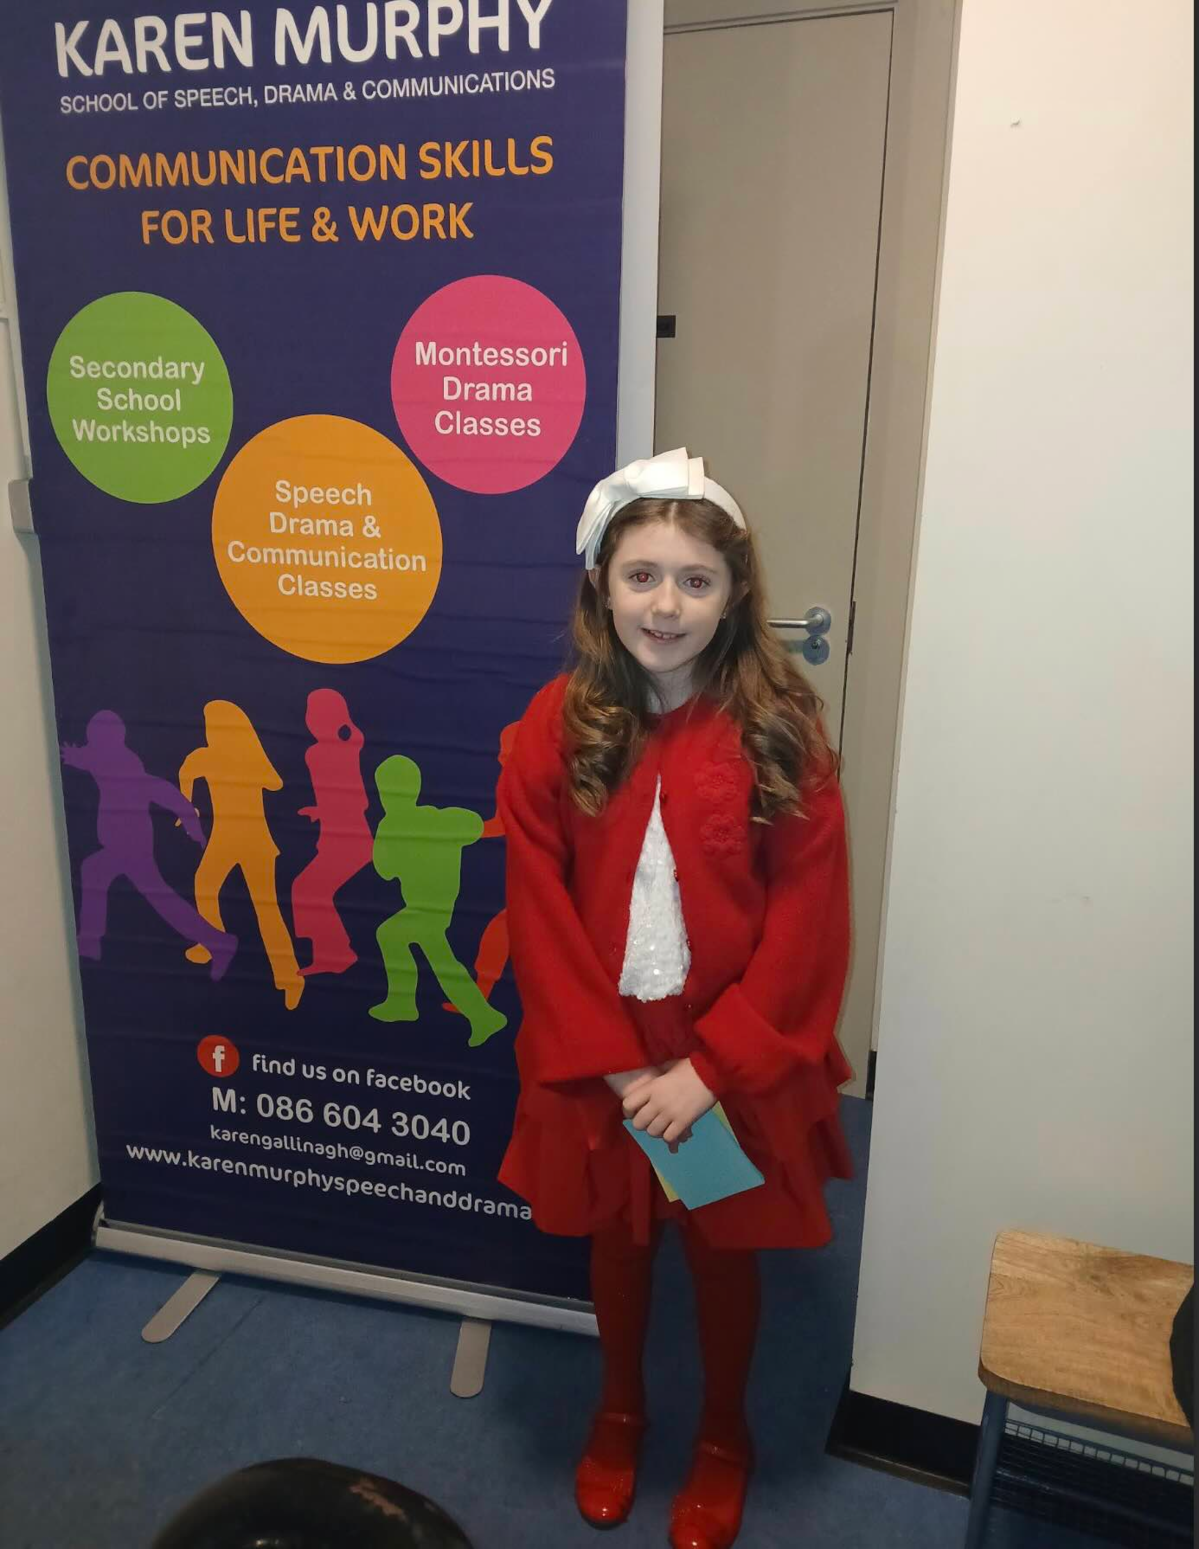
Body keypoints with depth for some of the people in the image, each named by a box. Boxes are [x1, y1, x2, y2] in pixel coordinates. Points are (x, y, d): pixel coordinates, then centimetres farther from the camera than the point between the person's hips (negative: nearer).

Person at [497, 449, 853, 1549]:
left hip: (734, 1062, -1)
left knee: (723, 1251, 20)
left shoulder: (780, 733, -13)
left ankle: (723, 1437, 48)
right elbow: (541, 914, -8)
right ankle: (620, 1410, 52)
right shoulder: (557, 727, -9)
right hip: (600, 1061, 1)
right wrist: (611, 1064, -12)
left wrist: (712, 1066, -16)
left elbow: (805, 925, -12)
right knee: (616, 1239, 23)